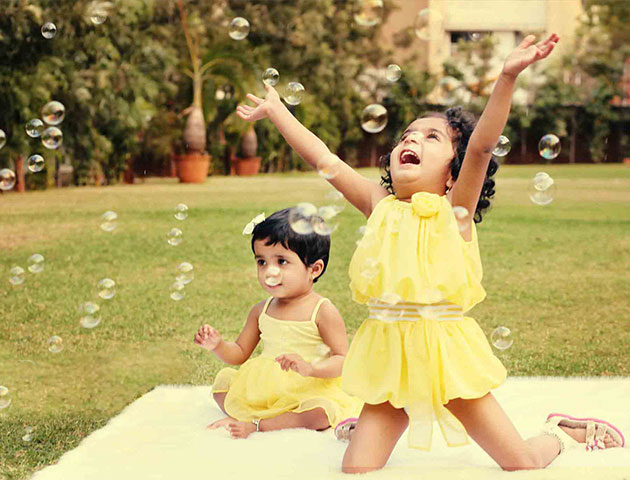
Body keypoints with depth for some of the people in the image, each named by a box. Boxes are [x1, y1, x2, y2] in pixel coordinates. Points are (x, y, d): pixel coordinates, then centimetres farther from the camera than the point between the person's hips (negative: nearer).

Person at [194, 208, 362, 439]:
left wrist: (310, 369, -32)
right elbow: (240, 353, 14)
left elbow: (342, 360, -15)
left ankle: (255, 425, -24)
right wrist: (218, 345, -7)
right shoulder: (261, 311, 5)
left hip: (308, 391, -5)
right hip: (262, 389, 5)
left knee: (321, 413, -34)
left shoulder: (323, 312, -12)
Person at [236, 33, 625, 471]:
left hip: (445, 350, -3)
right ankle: (385, 422, 29)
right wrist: (275, 111, 12)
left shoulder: (454, 210, -5)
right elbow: (323, 159, 8)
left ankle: (562, 434, 35)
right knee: (356, 471, -3)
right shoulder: (380, 206, 5)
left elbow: (482, 144, -19)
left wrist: (508, 77, -32)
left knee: (523, 464, 1)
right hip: (387, 356, 3)